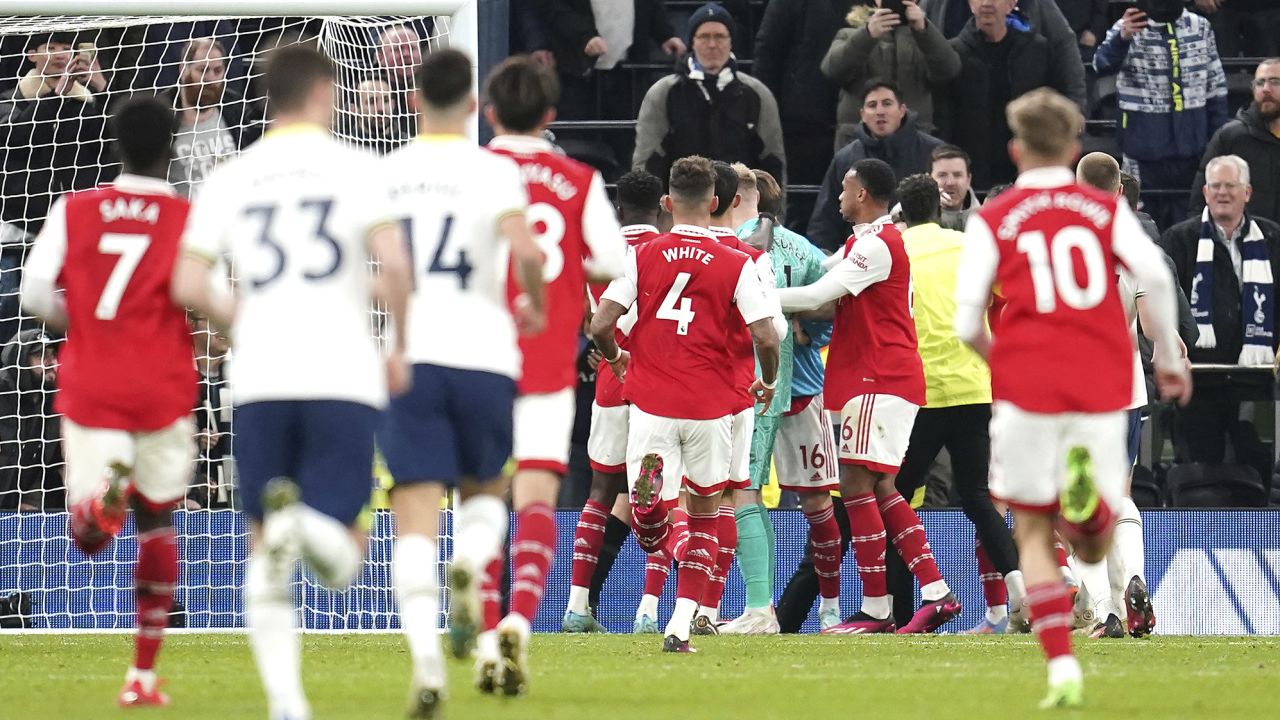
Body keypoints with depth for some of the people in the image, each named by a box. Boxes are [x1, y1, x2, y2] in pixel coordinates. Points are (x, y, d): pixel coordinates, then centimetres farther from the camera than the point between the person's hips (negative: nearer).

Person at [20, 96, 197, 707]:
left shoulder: (73, 210, 3)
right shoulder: (191, 219, -2)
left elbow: (35, 293, -3)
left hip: (89, 388, 0)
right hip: (163, 391, 0)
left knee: (88, 537, 1)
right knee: (156, 524, 17)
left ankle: (101, 495, -39)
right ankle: (143, 674, 18)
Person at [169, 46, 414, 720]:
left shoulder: (229, 178, 9)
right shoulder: (354, 167, 2)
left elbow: (187, 285, 1)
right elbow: (393, 263, -11)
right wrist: (400, 348, 3)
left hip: (259, 383, 2)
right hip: (344, 376, -2)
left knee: (263, 551, 10)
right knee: (339, 555, 3)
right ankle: (308, 525, -34)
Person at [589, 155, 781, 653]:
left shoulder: (641, 257, 0)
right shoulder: (735, 265, -2)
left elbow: (600, 326, -5)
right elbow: (766, 337, -8)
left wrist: (615, 358, 18)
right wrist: (768, 383, 13)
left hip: (651, 404, 0)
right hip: (711, 406, 0)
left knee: (648, 530, 3)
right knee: (704, 515, 15)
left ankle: (649, 480, -33)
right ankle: (681, 625, 6)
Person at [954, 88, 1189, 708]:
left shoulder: (992, 220, 7)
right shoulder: (1107, 208, 10)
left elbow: (967, 324, 1)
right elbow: (1155, 275, -6)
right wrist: (1168, 356, 5)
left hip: (1027, 384, -1)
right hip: (1103, 388, 1)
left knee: (1034, 533, 9)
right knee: (1094, 549, 9)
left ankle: (1062, 668, -7)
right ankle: (1090, 494, -29)